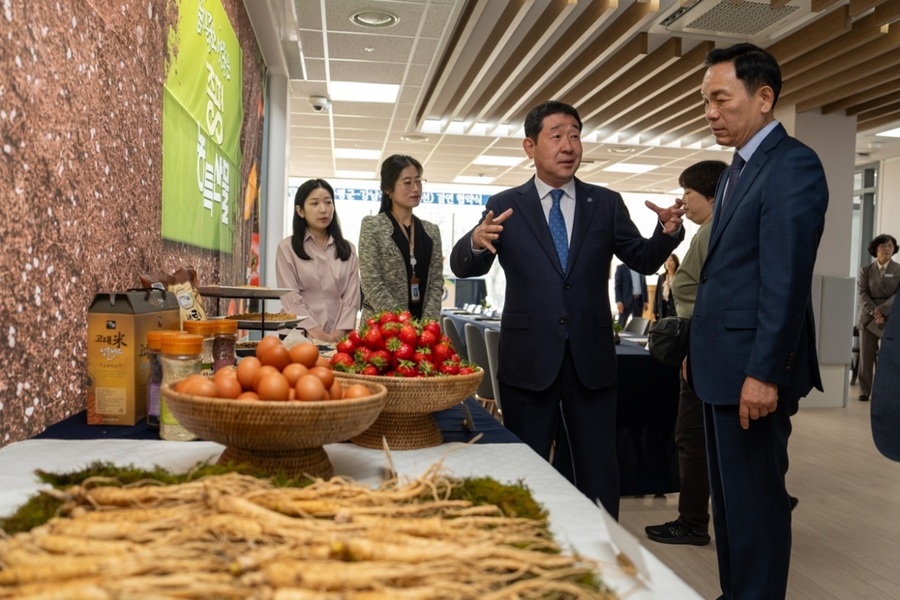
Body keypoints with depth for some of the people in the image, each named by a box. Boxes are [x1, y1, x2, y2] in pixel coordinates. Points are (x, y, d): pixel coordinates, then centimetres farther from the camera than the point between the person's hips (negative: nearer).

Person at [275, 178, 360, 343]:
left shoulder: (348, 249, 13)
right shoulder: (287, 248, 4)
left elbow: (351, 297, 5)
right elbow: (291, 299, -4)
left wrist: (340, 333, -10)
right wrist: (318, 334, -14)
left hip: (340, 338, 2)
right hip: (302, 336, -2)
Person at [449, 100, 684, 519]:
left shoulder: (607, 204, 4)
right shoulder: (504, 206, -1)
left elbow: (643, 260, 4)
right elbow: (463, 267, -7)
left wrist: (668, 232, -18)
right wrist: (477, 242, -30)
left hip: (591, 358, 1)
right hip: (528, 358, -1)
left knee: (598, 473, 12)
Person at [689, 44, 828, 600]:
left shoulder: (793, 165, -13)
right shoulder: (739, 170, 16)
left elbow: (787, 279, -20)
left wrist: (764, 372, -22)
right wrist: (701, 350, 15)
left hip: (752, 367, -9)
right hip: (723, 362, 10)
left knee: (755, 499, 2)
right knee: (727, 497, 17)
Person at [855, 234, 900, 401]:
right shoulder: (865, 270, 9)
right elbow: (861, 294, -1)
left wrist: (882, 310, -17)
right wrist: (873, 311, -16)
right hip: (868, 317, 1)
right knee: (866, 356, 1)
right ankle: (864, 391, 7)